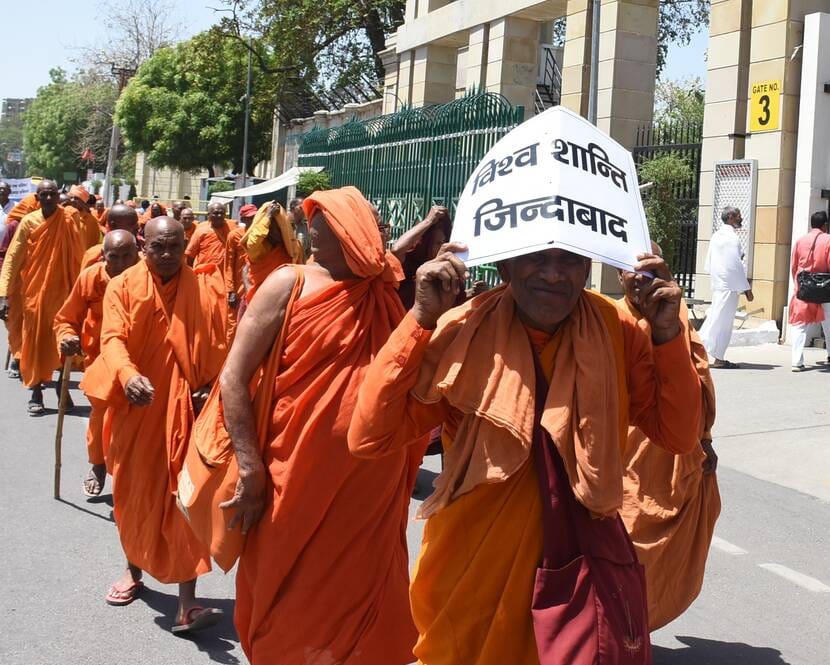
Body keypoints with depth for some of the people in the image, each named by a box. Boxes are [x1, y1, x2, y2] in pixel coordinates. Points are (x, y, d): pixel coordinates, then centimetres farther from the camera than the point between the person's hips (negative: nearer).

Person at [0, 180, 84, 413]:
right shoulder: (28, 222, -7)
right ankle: (36, 392, 14)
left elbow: (77, 257, 2)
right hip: (34, 291, 0)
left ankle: (62, 386, 24)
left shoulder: (70, 219, -4)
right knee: (35, 341, 5)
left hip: (62, 289, 0)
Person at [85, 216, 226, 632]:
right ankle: (133, 570, 40)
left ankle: (188, 603, -5)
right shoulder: (122, 286, -3)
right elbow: (113, 338, -16)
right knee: (133, 493, 16)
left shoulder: (205, 291, -2)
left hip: (183, 407, -1)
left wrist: (212, 392, -15)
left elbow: (217, 349, -1)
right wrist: (128, 375, -35)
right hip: (136, 406, 2)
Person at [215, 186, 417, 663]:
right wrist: (251, 469, -16)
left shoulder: (388, 293, 4)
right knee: (292, 608, 12)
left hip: (371, 481, 3)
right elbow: (233, 377, -9)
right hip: (299, 476, -3)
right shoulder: (290, 285, -6)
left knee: (360, 599, 14)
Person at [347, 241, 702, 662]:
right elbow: (368, 438, -20)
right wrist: (421, 319, -26)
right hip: (475, 573, -1)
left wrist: (667, 332, -16)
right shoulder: (464, 334, -14)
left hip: (582, 568, 2)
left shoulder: (616, 332, -7)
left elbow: (678, 435, -4)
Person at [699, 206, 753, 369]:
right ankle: (719, 359, 0)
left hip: (717, 284, 8)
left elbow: (708, 263, 16)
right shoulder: (731, 237, -13)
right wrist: (746, 288, -12)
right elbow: (735, 265, -16)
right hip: (729, 285, -8)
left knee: (715, 319, 12)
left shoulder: (717, 235, 13)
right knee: (722, 322, -4)